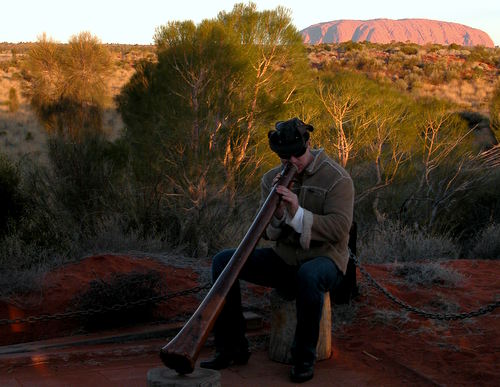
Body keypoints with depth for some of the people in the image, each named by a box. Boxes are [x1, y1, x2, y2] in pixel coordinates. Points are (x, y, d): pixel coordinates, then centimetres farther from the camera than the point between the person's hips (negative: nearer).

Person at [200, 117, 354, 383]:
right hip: (284, 260, 5)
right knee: (222, 262, -13)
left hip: (323, 260, -5)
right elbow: (268, 232, -1)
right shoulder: (271, 180, 2)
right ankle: (233, 347, -7)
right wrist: (277, 213, -24)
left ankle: (304, 357, -18)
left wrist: (298, 214, -33)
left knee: (308, 276, -41)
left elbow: (339, 228, -22)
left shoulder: (336, 178, -12)